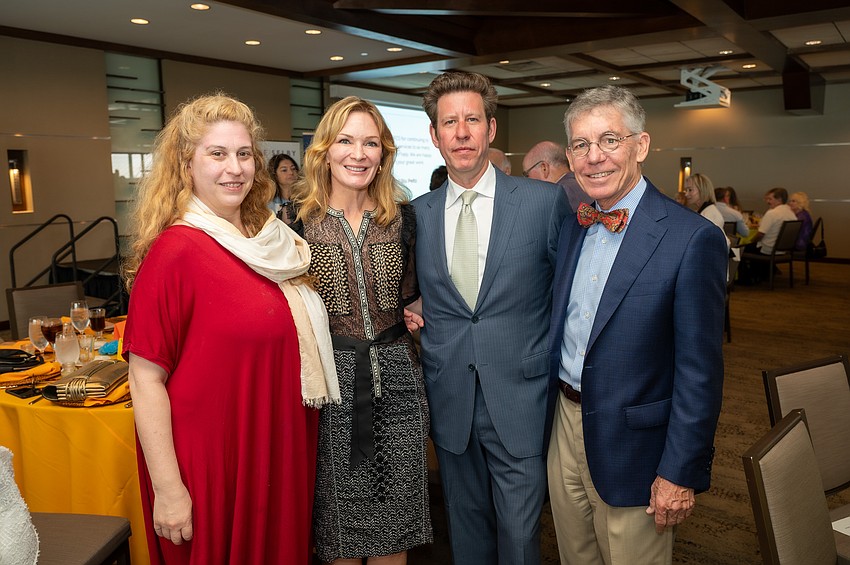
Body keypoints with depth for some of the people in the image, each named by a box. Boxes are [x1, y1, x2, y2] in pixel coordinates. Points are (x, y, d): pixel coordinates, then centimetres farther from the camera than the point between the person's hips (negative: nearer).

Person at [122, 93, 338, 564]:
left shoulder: (271, 240, 4)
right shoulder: (175, 251, -17)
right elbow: (146, 378, -17)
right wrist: (168, 489, -17)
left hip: (279, 451, 7)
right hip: (213, 461, -6)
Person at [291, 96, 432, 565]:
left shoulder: (403, 216, 2)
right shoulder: (298, 221, -5)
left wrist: (414, 311, -1)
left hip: (396, 375, 2)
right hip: (331, 378, -2)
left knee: (395, 510, 14)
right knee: (340, 514, 13)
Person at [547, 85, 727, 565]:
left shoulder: (693, 239, -18)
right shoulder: (573, 226, 4)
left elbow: (700, 372, -17)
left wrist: (681, 472, -15)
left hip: (631, 444, -6)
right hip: (566, 426, 6)